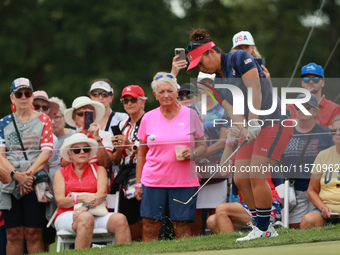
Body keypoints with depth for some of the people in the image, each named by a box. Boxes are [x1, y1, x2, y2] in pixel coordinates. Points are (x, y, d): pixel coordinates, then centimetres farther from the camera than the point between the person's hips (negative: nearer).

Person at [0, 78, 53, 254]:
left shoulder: (43, 120, 9)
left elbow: (47, 151, -1)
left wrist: (29, 173, -14)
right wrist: (16, 174, -13)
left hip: (35, 181, -2)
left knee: (33, 233, -7)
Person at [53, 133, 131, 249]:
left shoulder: (99, 170, 20)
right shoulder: (61, 173, 18)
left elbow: (102, 194, 2)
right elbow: (60, 201, 3)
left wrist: (86, 207, -18)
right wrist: (81, 198, -16)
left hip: (96, 214, 2)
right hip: (67, 216, -2)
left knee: (120, 219, -29)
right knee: (86, 218, -38)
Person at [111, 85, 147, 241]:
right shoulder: (123, 126, 18)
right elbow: (116, 160, 20)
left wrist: (130, 146, -12)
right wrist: (119, 150, -1)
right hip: (127, 184, 7)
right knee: (131, 228, 4)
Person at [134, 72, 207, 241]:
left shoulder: (190, 115, 4)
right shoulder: (148, 118, 7)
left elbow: (203, 146, 9)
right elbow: (141, 153, 12)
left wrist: (193, 153, -13)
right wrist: (138, 183, 7)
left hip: (184, 181, -1)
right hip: (153, 181, 1)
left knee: (182, 227, -4)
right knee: (149, 227, -2)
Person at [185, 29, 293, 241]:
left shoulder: (240, 58, -9)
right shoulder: (219, 82, 13)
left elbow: (255, 90, -18)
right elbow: (233, 111, -1)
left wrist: (253, 122, -24)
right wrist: (245, 130, -20)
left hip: (274, 123, -8)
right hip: (253, 129, 8)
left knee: (256, 175, -16)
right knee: (241, 179, -1)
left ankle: (264, 229, -7)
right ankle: (265, 228, 7)